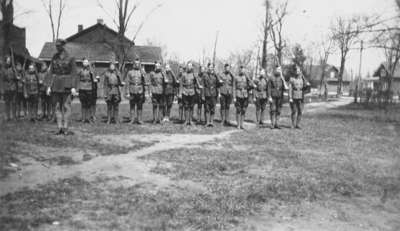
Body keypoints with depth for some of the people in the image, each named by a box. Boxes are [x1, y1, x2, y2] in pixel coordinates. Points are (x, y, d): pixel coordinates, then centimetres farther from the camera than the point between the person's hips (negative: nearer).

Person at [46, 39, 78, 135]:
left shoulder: (70, 58, -4)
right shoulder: (54, 57, 8)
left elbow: (74, 73, -6)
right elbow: (51, 72, 10)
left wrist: (73, 87, -14)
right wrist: (49, 86, 4)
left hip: (66, 85, -4)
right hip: (56, 84, 4)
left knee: (66, 106, -4)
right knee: (58, 106, 4)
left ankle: (65, 128, 1)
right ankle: (60, 128, 8)